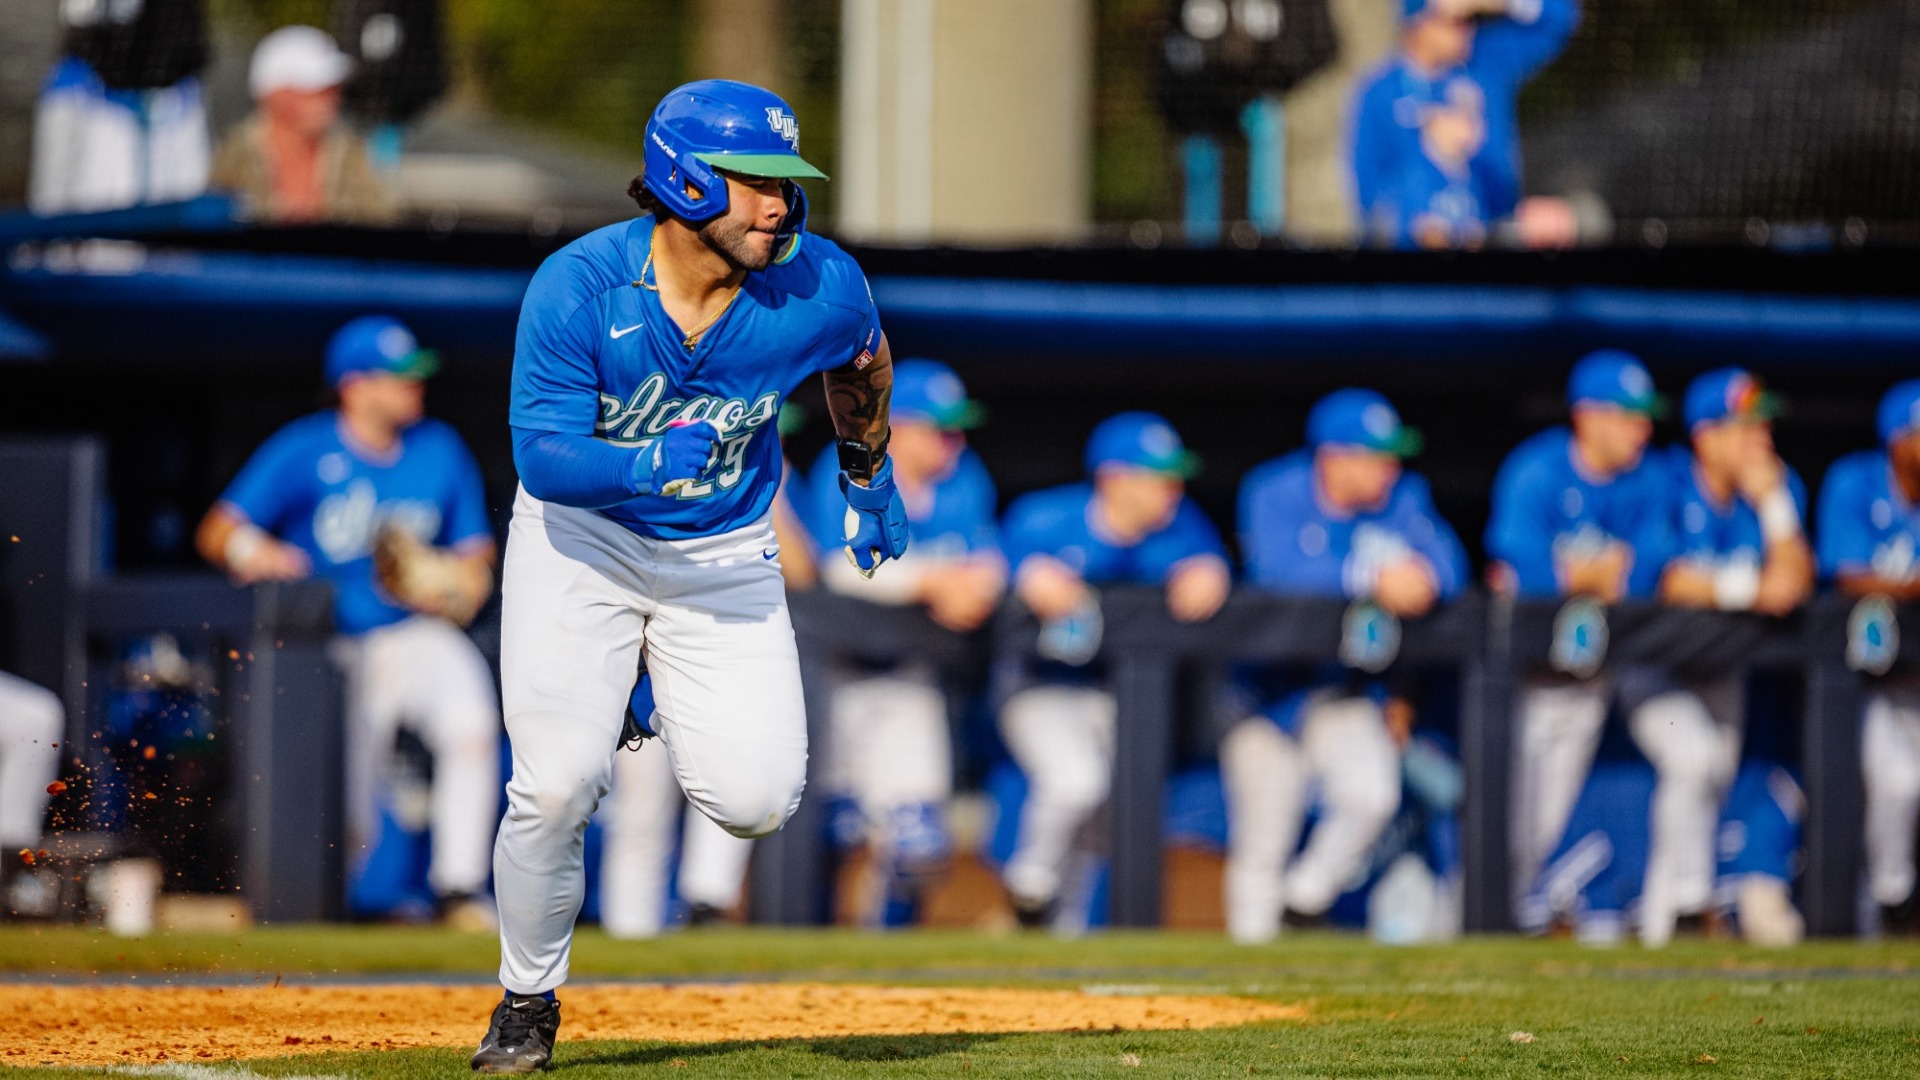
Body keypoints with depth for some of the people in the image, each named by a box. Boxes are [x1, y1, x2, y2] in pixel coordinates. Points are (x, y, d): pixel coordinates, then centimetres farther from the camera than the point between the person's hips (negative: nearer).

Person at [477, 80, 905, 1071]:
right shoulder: (577, 288, -24)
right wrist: (644, 465, -42)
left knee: (756, 800, -12)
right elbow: (544, 456, -25)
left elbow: (863, 360, 8)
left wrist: (868, 473, 20)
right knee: (555, 786, -16)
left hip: (725, 551, 2)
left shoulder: (820, 289, -17)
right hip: (581, 542, -2)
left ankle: (670, 718, 26)